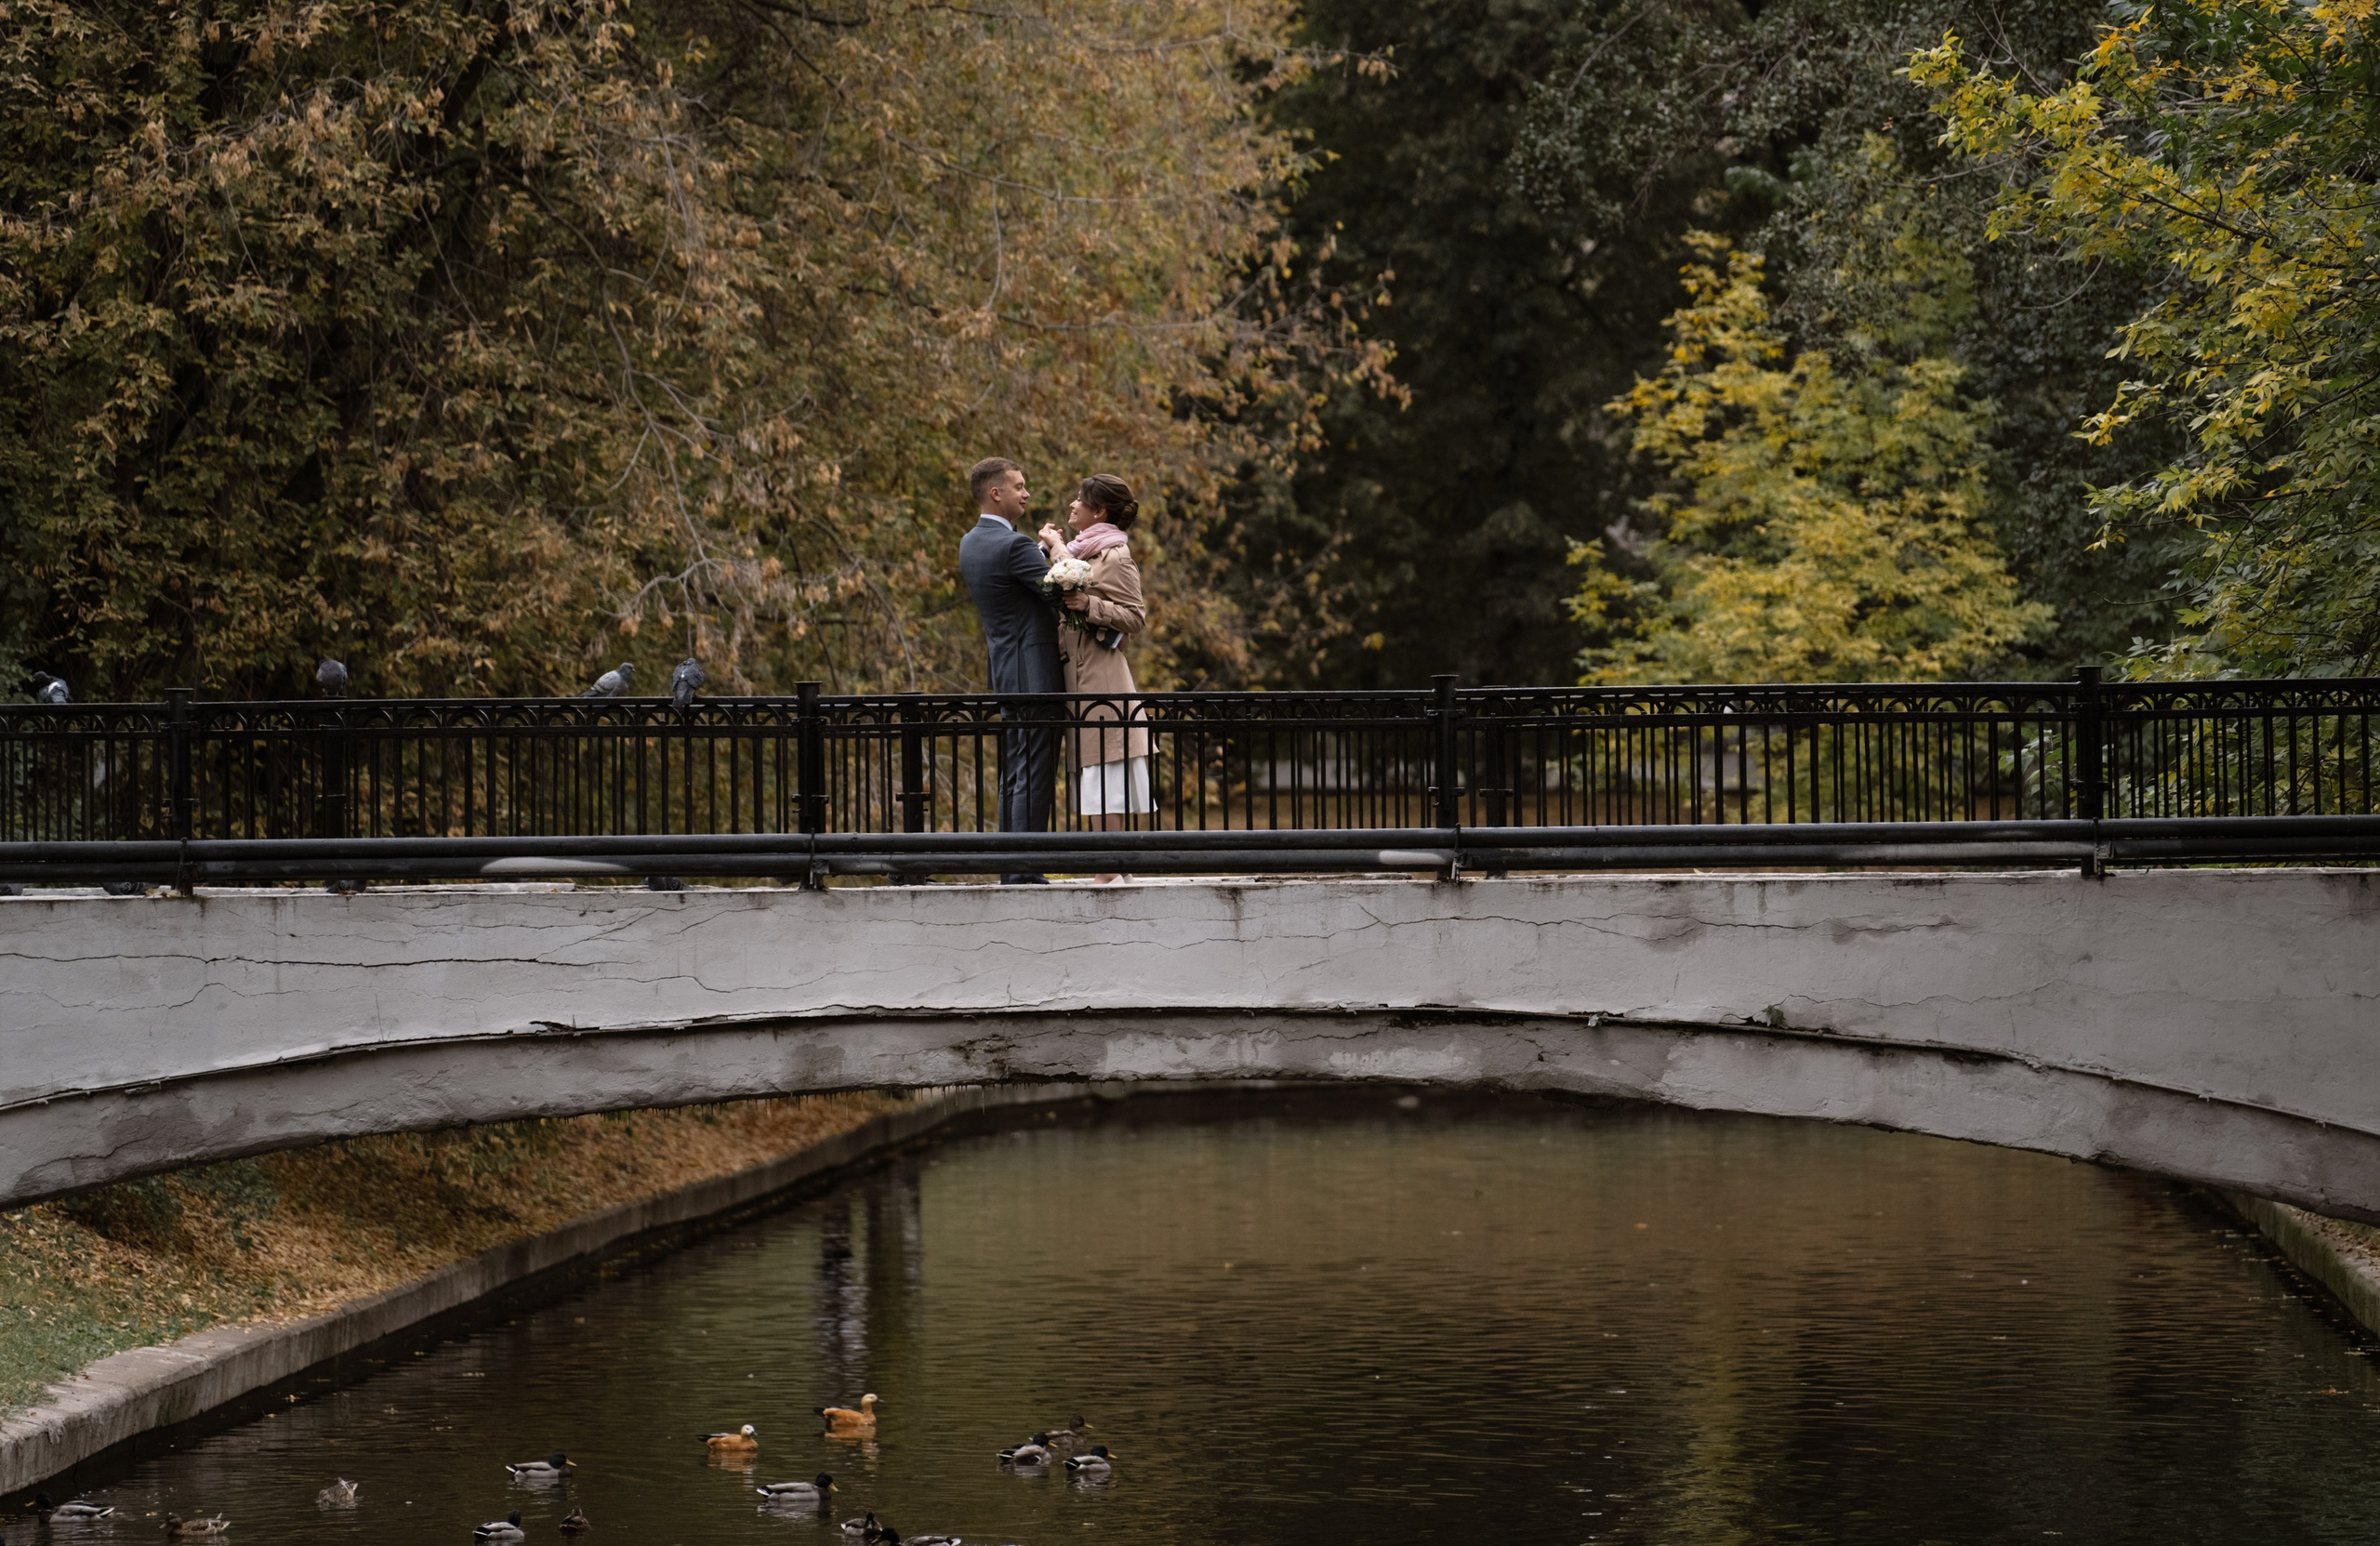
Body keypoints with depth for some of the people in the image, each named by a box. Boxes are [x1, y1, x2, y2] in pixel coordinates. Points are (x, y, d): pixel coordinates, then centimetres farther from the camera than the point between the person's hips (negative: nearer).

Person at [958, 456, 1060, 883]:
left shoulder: (970, 544, 12)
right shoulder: (1013, 546, -17)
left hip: (1006, 671, 10)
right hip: (1035, 672, -10)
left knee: (1014, 776, 12)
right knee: (1034, 776, -8)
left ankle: (1012, 873, 15)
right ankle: (1024, 872, -10)